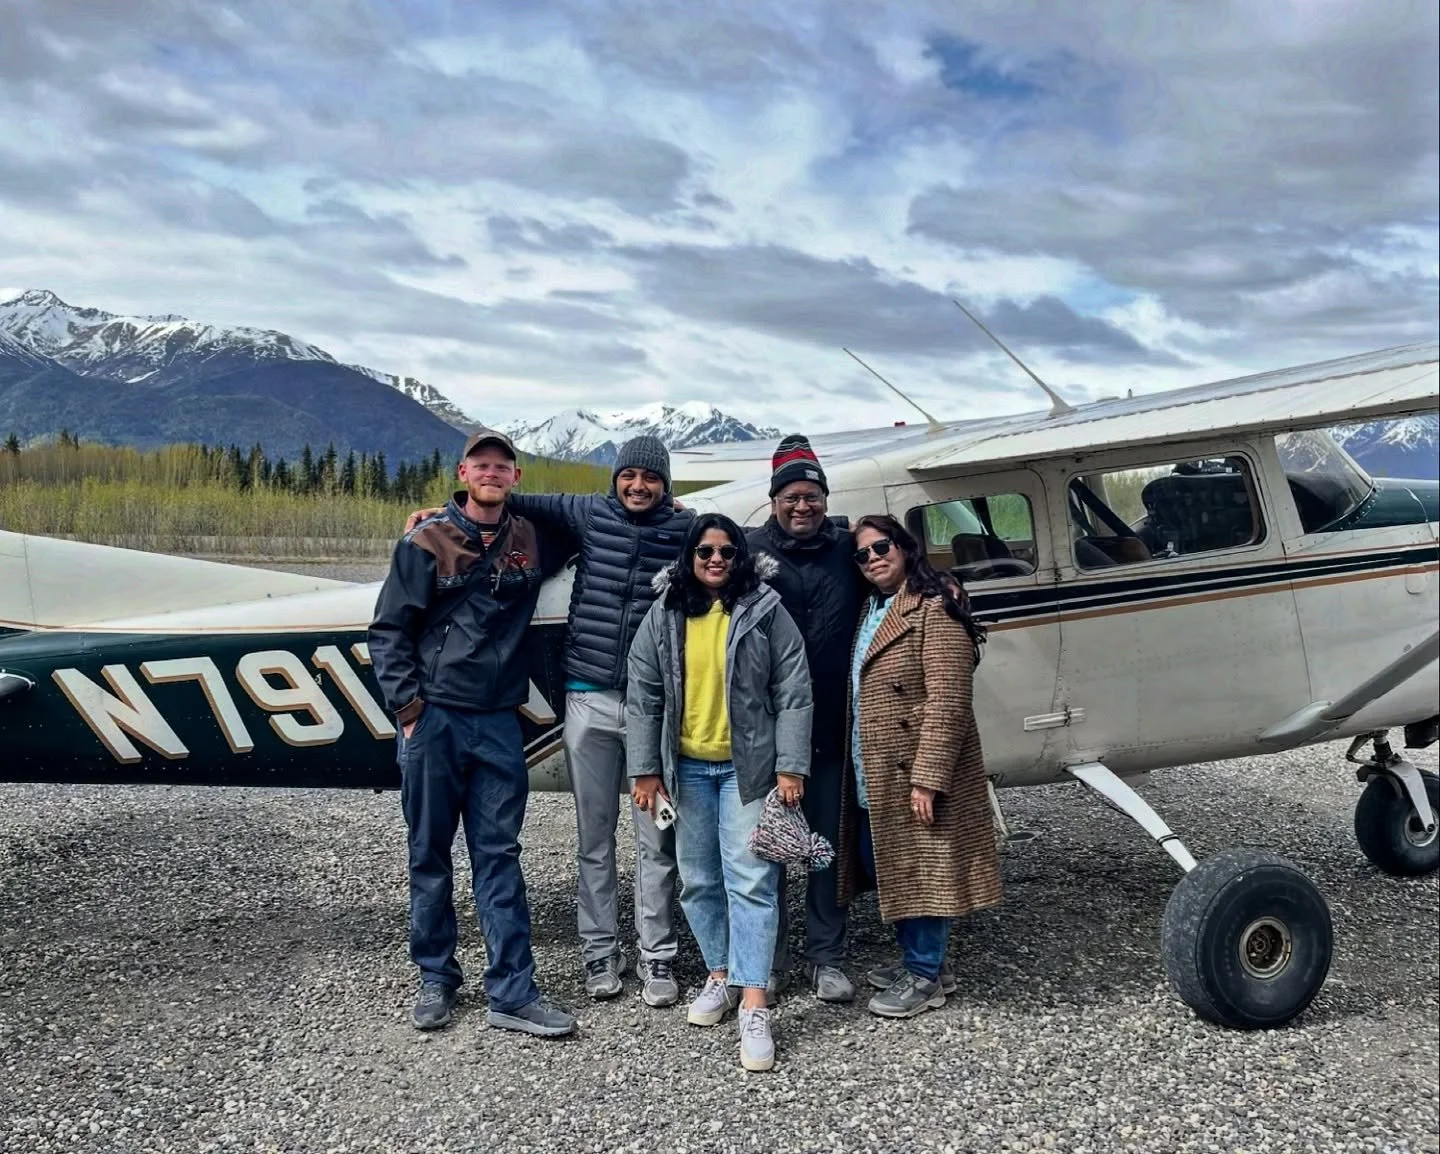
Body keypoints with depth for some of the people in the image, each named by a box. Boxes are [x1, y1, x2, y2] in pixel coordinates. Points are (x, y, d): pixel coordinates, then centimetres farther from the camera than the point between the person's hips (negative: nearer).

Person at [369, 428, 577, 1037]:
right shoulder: (427, 541, -2)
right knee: (430, 855, 8)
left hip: (498, 723, 2)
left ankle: (512, 992, 8)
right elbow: (388, 629, -1)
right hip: (433, 719, -2)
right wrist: (408, 704, -8)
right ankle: (435, 978, 23)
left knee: (499, 856, 4)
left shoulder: (531, 540, 8)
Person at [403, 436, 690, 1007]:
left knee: (655, 838, 4)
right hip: (590, 698, 2)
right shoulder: (591, 513, 6)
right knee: (593, 835, 10)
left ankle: (657, 955, 16)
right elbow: (520, 501, 16)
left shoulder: (685, 529, 0)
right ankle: (599, 950, 23)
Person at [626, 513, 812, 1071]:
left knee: (750, 880, -8)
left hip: (747, 767, -4)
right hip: (686, 768, 4)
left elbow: (793, 694, -5)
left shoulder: (765, 611, -5)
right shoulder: (663, 617, 4)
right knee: (698, 880, 13)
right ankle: (720, 975, 31)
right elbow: (642, 696, 5)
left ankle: (754, 1006, -6)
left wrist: (790, 768, -11)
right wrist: (644, 769, 1)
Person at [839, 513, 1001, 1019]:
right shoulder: (869, 612, 14)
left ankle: (925, 976, 15)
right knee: (883, 865, 16)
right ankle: (916, 960, 32)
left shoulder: (934, 610, -14)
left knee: (921, 868, 1)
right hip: (873, 774, 9)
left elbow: (947, 701, -21)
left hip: (915, 772, -9)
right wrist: (856, 766, 14)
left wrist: (927, 777, -24)